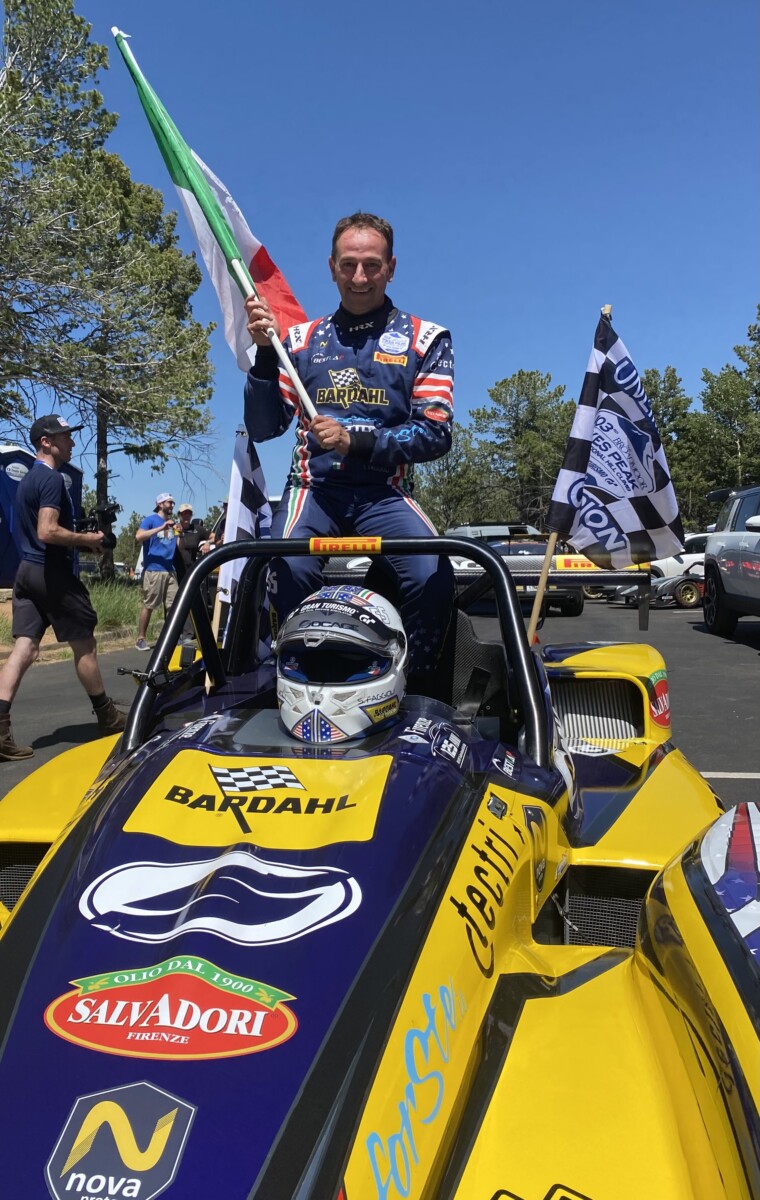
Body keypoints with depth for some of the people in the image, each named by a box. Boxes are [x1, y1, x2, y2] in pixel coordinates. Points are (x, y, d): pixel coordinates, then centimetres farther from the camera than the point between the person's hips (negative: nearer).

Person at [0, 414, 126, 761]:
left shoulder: (28, 479, 18)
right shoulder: (52, 478, -14)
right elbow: (48, 532, -25)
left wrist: (79, 539, 16)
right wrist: (88, 540, -12)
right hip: (52, 572, -9)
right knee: (84, 643, 6)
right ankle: (107, 716, 20)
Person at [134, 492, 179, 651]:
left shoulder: (172, 522, 18)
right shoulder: (150, 519, -1)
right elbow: (138, 537, -18)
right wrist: (161, 528, -22)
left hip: (170, 570, 6)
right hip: (153, 569, -6)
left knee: (172, 605, 4)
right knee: (148, 606, -5)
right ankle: (141, 639, 1)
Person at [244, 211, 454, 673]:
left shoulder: (425, 339, 10)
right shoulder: (302, 339, 16)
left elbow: (436, 434, -1)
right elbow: (263, 428, 11)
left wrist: (356, 441, -14)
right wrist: (265, 353, -3)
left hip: (385, 494, 0)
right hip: (314, 486, 1)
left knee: (433, 578, -29)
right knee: (290, 575, -31)